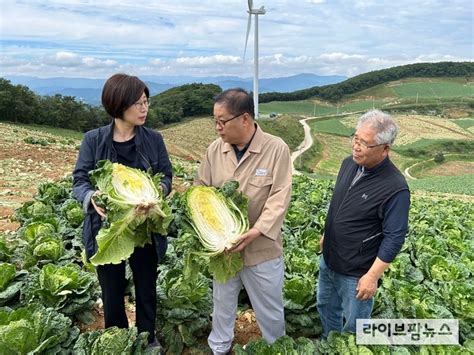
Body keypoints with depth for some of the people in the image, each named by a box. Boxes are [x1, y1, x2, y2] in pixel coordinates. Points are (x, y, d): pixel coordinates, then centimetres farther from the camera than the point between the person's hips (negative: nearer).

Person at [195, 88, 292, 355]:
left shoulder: (276, 149, -15)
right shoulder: (215, 149, -3)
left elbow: (279, 198, -18)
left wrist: (256, 231, -27)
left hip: (262, 247, -3)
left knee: (269, 309, 16)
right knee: (223, 302, 23)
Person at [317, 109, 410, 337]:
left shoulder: (395, 188, -27)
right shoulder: (349, 164, -5)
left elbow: (394, 238, -22)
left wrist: (372, 276, -20)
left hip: (356, 273, -7)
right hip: (328, 260, 7)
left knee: (353, 328, 14)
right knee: (326, 307, 27)